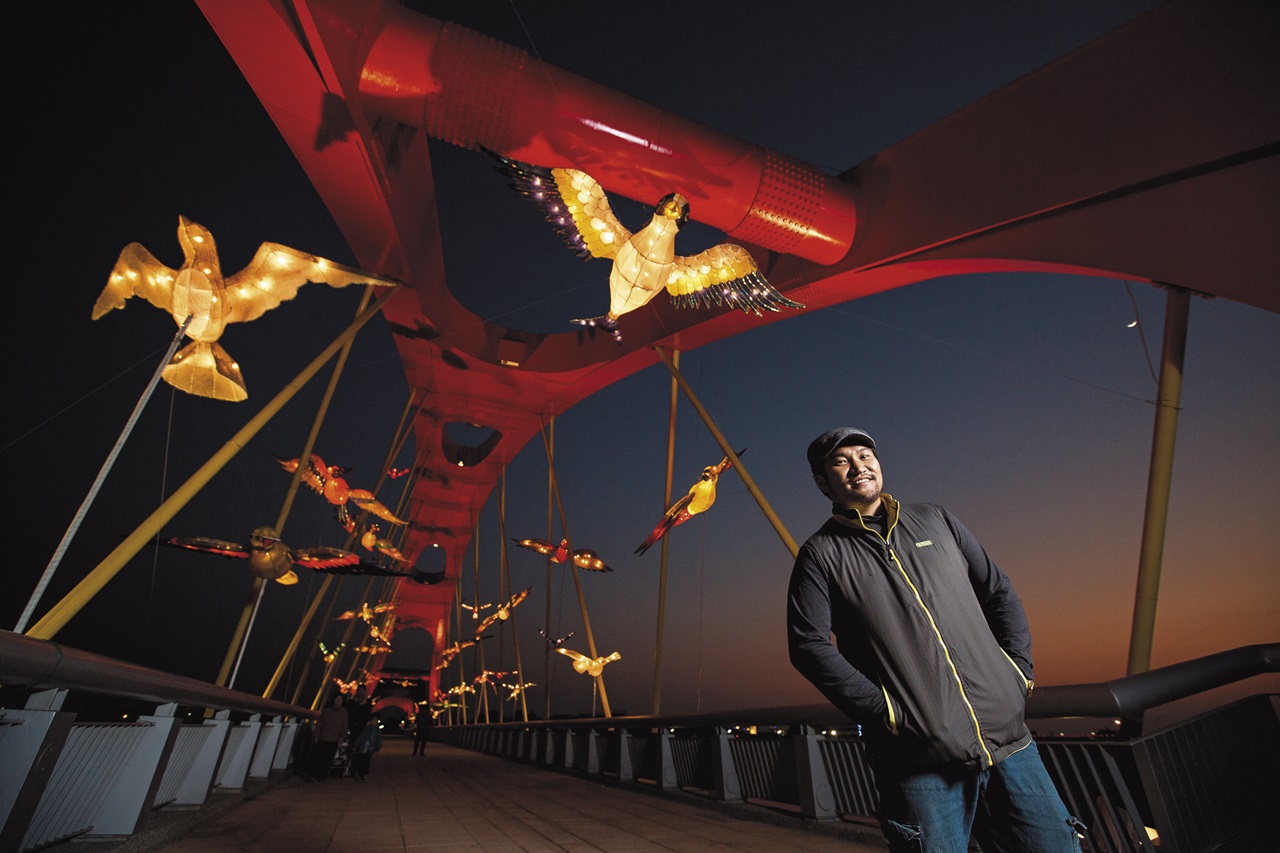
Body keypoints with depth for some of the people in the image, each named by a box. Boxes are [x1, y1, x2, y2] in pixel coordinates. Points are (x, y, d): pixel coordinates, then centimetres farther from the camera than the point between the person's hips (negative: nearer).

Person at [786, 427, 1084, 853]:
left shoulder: (934, 520, 11)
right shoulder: (821, 554, -3)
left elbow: (1000, 594, 16)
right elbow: (808, 645, -10)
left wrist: (1019, 670, 5)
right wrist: (886, 711, -13)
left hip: (1010, 740, 4)